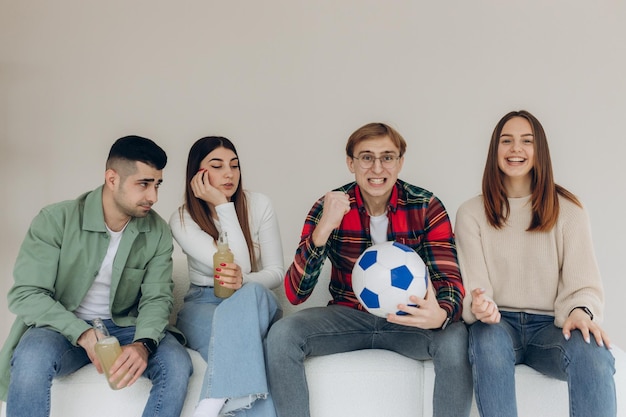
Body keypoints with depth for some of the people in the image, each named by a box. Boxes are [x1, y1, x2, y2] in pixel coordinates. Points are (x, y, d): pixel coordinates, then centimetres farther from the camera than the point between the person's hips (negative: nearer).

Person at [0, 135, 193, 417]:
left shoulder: (158, 232, -4)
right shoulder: (56, 220, -12)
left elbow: (157, 298, -8)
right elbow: (25, 294, -15)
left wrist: (143, 344, -31)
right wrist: (83, 335, -30)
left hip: (124, 327, 2)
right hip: (63, 327, -2)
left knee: (177, 364, -26)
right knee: (32, 358, -35)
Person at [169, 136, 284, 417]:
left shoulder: (259, 205, -4)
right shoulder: (182, 220, -9)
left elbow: (276, 272, -6)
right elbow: (240, 265, -21)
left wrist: (243, 281, -29)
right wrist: (223, 206, -21)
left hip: (257, 301, 1)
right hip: (203, 304, -1)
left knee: (250, 293, -39)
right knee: (241, 333, -39)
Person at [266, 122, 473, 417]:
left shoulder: (427, 208, -10)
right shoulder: (328, 208, -10)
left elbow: (449, 278, -13)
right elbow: (295, 294, -15)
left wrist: (441, 314, -39)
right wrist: (323, 230, -30)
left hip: (408, 318, 0)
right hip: (348, 315, 1)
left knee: (454, 338, -31)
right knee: (282, 334, -25)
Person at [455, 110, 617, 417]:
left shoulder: (568, 210, 6)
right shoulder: (471, 213, 5)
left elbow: (582, 282, 0)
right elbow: (474, 285, -2)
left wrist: (581, 311, -24)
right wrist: (480, 305, -26)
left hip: (549, 325, 0)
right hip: (497, 323, 0)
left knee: (593, 354, -33)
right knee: (488, 344, -36)